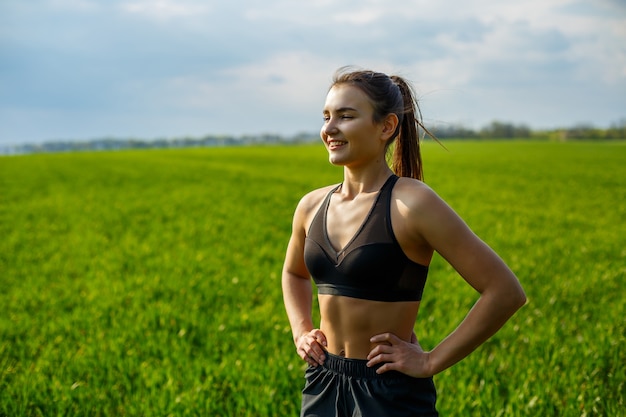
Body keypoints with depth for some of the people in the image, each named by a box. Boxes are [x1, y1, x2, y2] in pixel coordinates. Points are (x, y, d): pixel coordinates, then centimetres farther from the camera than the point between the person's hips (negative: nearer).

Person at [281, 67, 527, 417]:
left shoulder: (411, 203, -15)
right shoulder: (312, 206, 2)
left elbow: (506, 292, -17)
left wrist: (431, 362, -14)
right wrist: (301, 332, 9)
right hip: (322, 387, 6)